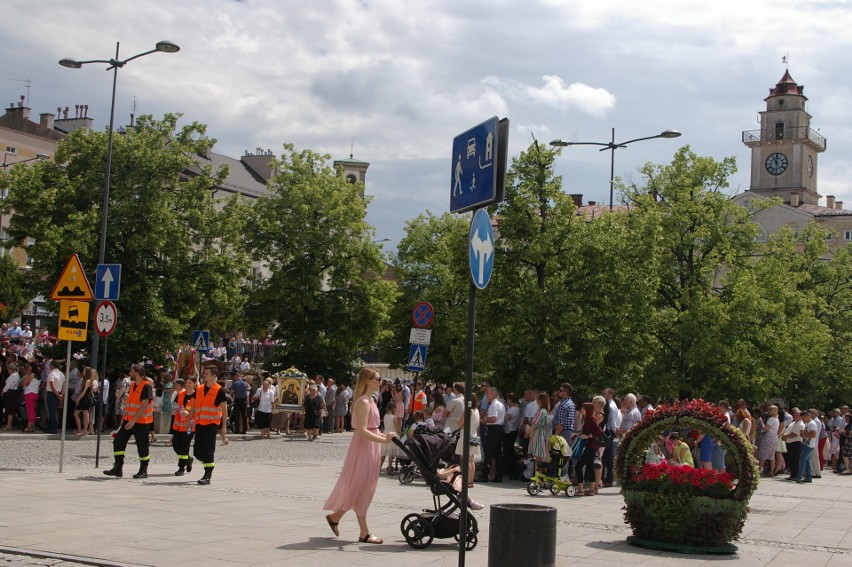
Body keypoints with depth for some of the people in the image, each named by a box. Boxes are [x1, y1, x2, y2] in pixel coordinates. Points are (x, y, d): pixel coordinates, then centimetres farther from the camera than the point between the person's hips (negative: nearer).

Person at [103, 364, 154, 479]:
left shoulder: (146, 386, -14)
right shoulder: (132, 385, 13)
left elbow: (144, 405, -21)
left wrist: (134, 420, -23)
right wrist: (125, 417, 16)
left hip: (141, 422, -8)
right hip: (129, 420, 8)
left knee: (142, 446, 0)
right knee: (118, 441, 0)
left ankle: (143, 471, 12)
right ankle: (118, 468, 4)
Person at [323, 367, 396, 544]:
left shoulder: (370, 400, 14)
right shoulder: (363, 402, -17)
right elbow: (362, 431, -24)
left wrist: (384, 435, 6)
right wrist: (384, 440, -29)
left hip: (371, 447, 10)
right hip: (364, 448, -10)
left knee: (364, 488, 13)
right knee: (361, 487, -3)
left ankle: (335, 516, 24)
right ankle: (364, 533, 1)